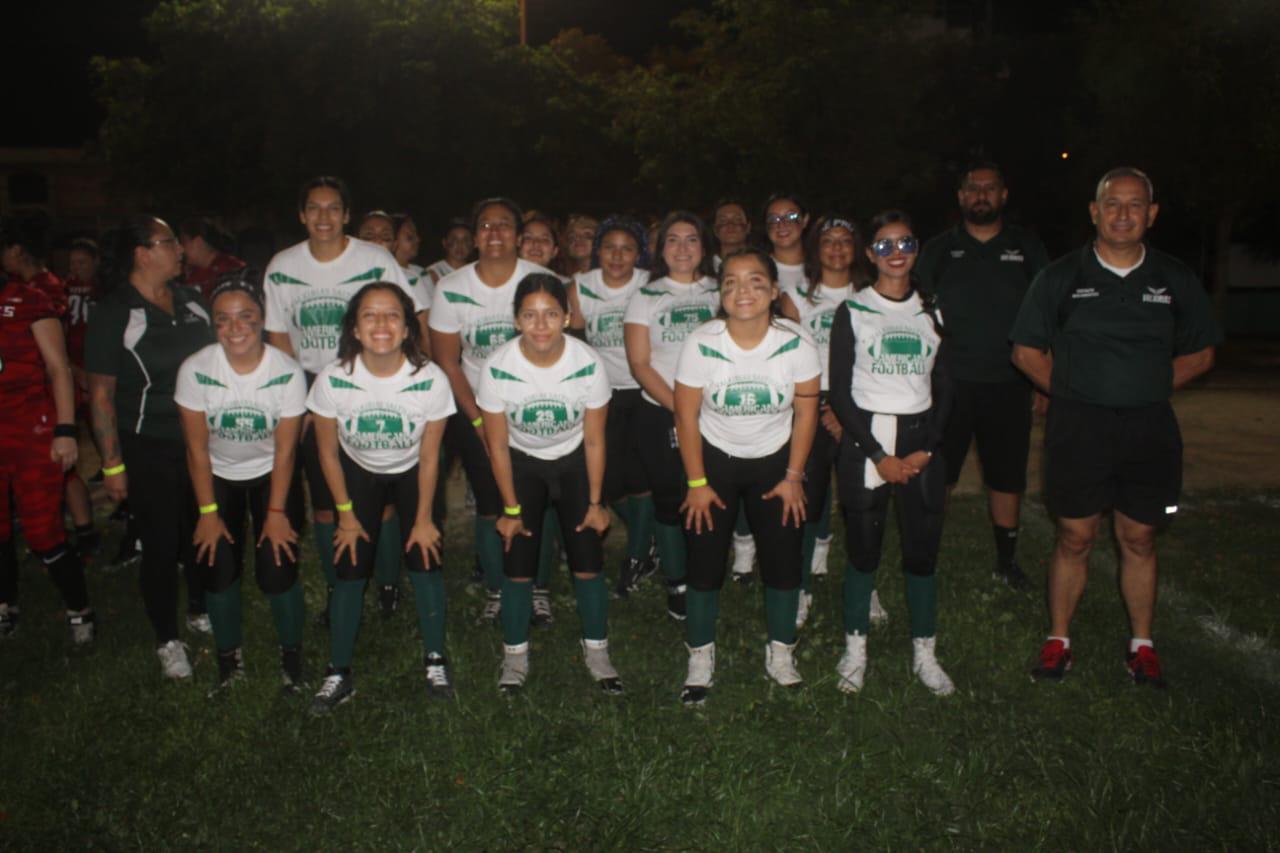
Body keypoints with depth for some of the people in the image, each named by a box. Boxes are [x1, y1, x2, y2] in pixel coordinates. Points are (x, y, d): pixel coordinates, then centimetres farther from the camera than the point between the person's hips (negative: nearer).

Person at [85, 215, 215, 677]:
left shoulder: (192, 301, 4)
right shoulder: (112, 314, -11)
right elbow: (100, 393, -10)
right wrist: (112, 465, -12)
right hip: (148, 450, -5)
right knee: (161, 543, 5)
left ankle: (199, 611, 39)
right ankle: (167, 640, 23)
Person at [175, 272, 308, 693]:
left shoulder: (288, 372, -23)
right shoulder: (195, 370, -21)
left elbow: (285, 449, -14)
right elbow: (197, 448, -12)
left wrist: (277, 512, -12)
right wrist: (208, 512, -9)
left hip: (272, 474, -1)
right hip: (218, 476, 1)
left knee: (278, 571, -9)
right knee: (217, 569, -4)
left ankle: (291, 651, 16)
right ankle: (229, 654, 22)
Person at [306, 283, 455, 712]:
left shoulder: (430, 380, -29)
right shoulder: (333, 379, -27)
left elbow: (429, 457, -15)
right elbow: (328, 452, -11)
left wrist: (423, 517, -8)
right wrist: (346, 514, -6)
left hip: (411, 472, 0)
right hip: (358, 472, 1)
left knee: (424, 559, -10)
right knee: (350, 568, -5)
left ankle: (435, 660, 11)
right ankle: (338, 673, 11)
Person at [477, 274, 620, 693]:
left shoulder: (588, 364, -25)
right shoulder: (498, 368, -26)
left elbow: (594, 440, -12)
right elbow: (498, 446, -13)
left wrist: (595, 502, -6)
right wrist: (511, 509, -7)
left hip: (574, 462, 0)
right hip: (522, 463, 0)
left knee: (587, 562, -3)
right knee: (517, 565, -4)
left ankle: (596, 650, 18)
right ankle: (515, 655, 17)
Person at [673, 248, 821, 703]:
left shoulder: (796, 345, -19)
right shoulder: (700, 344, -21)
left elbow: (805, 413, -6)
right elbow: (687, 417, -12)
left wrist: (793, 476, -4)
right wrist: (697, 483, -9)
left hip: (775, 460, 1)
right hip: (715, 458, -1)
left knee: (783, 558, 0)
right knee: (705, 560, -2)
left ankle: (780, 654, 22)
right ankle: (700, 658, 16)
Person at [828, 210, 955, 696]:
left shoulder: (931, 313, 11)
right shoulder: (852, 312, 0)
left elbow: (943, 389, 10)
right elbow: (840, 394, -4)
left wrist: (927, 449, -4)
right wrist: (878, 455, -10)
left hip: (921, 441, 3)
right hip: (865, 440, -2)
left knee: (922, 551, 4)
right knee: (863, 550, 2)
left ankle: (925, 653, 18)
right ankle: (855, 650, 17)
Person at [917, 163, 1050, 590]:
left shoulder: (1028, 249, 8)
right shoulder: (938, 250, 6)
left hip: (1008, 383, 1)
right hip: (948, 382, -1)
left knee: (1007, 475, 9)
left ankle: (1006, 559, 24)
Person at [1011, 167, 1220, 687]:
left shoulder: (1175, 279, 6)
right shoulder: (1062, 276, 1)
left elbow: (1201, 354, 13)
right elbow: (1027, 352, 5)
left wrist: (1146, 388, 3)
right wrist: (1073, 392, 0)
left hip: (1149, 428, 2)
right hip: (1078, 426, -1)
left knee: (1139, 539, 9)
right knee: (1075, 538, 4)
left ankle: (1141, 645, 23)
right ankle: (1058, 641, 17)